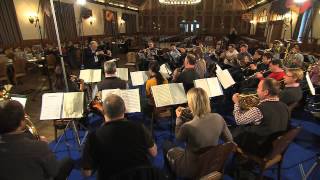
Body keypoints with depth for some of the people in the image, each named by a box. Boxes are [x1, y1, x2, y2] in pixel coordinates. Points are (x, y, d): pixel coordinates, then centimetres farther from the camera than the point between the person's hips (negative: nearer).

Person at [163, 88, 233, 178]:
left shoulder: (188, 126, -33)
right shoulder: (218, 118, -18)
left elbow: (178, 138, -8)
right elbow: (230, 140, 0)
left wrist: (178, 117, -1)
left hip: (192, 170, -5)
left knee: (166, 145, 19)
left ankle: (172, 173, 41)